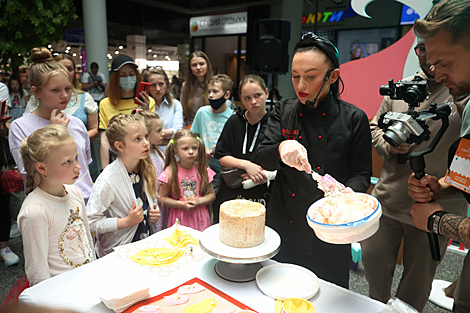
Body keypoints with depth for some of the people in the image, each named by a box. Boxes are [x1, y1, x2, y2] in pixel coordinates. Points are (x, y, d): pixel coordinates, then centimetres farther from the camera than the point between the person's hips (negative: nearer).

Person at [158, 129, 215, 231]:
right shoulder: (170, 172, -9)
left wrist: (198, 201, -12)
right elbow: (161, 198, -5)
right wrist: (181, 204, -15)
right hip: (179, 218, -2)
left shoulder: (202, 170, -1)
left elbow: (212, 194, 5)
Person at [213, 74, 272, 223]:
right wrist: (246, 164, -14)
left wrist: (263, 173, -15)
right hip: (232, 195, 2)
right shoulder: (234, 122, 3)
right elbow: (222, 157, 0)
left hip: (263, 196, -1)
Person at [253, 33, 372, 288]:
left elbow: (361, 174, -2)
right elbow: (260, 159, -9)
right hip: (283, 230, 2)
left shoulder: (354, 119, -6)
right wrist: (281, 149, -31)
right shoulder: (283, 111, 0)